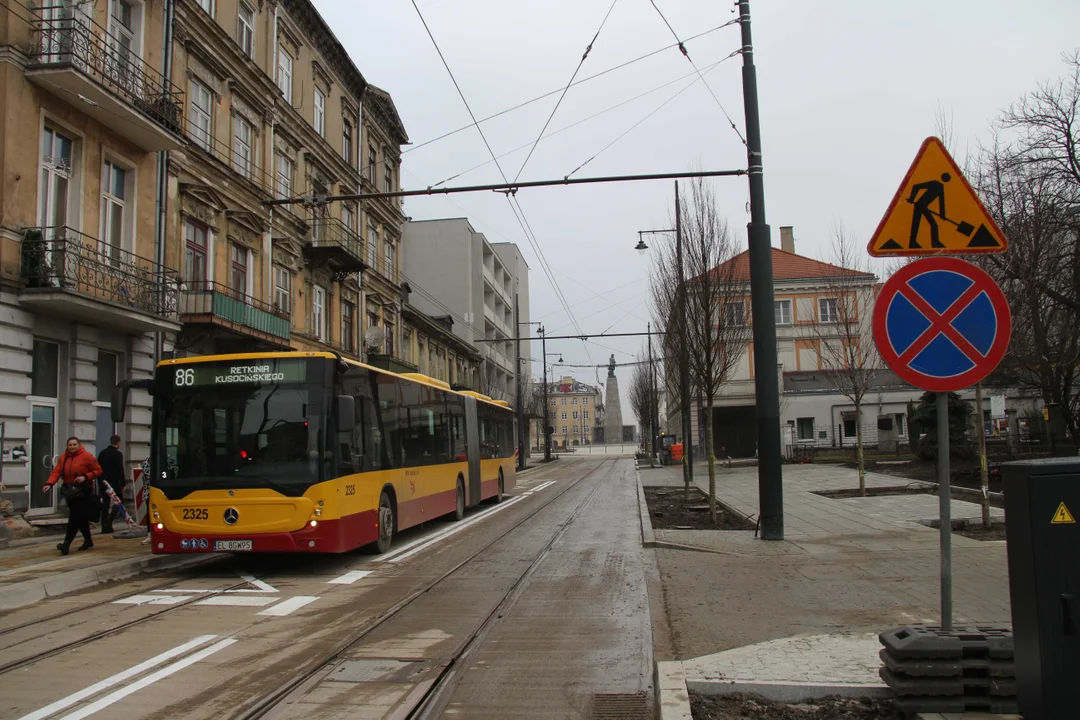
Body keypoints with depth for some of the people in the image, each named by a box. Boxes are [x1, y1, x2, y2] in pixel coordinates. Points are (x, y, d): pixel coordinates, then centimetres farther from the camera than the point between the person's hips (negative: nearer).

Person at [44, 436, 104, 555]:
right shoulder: (63, 458, 10)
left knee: (75, 518, -12)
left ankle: (66, 544, -15)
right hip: (70, 492, 6)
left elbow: (98, 471, -5)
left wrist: (85, 477, -19)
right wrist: (49, 483, -18)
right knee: (80, 518, 14)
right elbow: (56, 471, -1)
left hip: (83, 492, -6)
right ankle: (88, 541, 28)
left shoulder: (87, 456, -6)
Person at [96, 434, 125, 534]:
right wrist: (122, 484, -8)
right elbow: (120, 470, -14)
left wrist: (100, 482, 20)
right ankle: (109, 520, -15)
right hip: (114, 482, -6)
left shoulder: (102, 453, 11)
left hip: (103, 482, 6)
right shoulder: (118, 454, -10)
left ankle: (105, 526, 9)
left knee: (105, 503, 10)